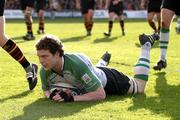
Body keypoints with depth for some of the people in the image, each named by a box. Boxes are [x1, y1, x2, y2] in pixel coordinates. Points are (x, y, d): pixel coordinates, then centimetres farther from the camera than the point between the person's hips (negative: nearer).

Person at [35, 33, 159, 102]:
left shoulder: (76, 63, -48)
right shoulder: (45, 71, -31)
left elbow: (100, 94, -43)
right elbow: (46, 89, -8)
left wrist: (72, 98, -51)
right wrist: (52, 95, -32)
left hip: (107, 80, -5)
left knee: (140, 87, 22)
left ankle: (146, 44, 34)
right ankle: (105, 59, 66)